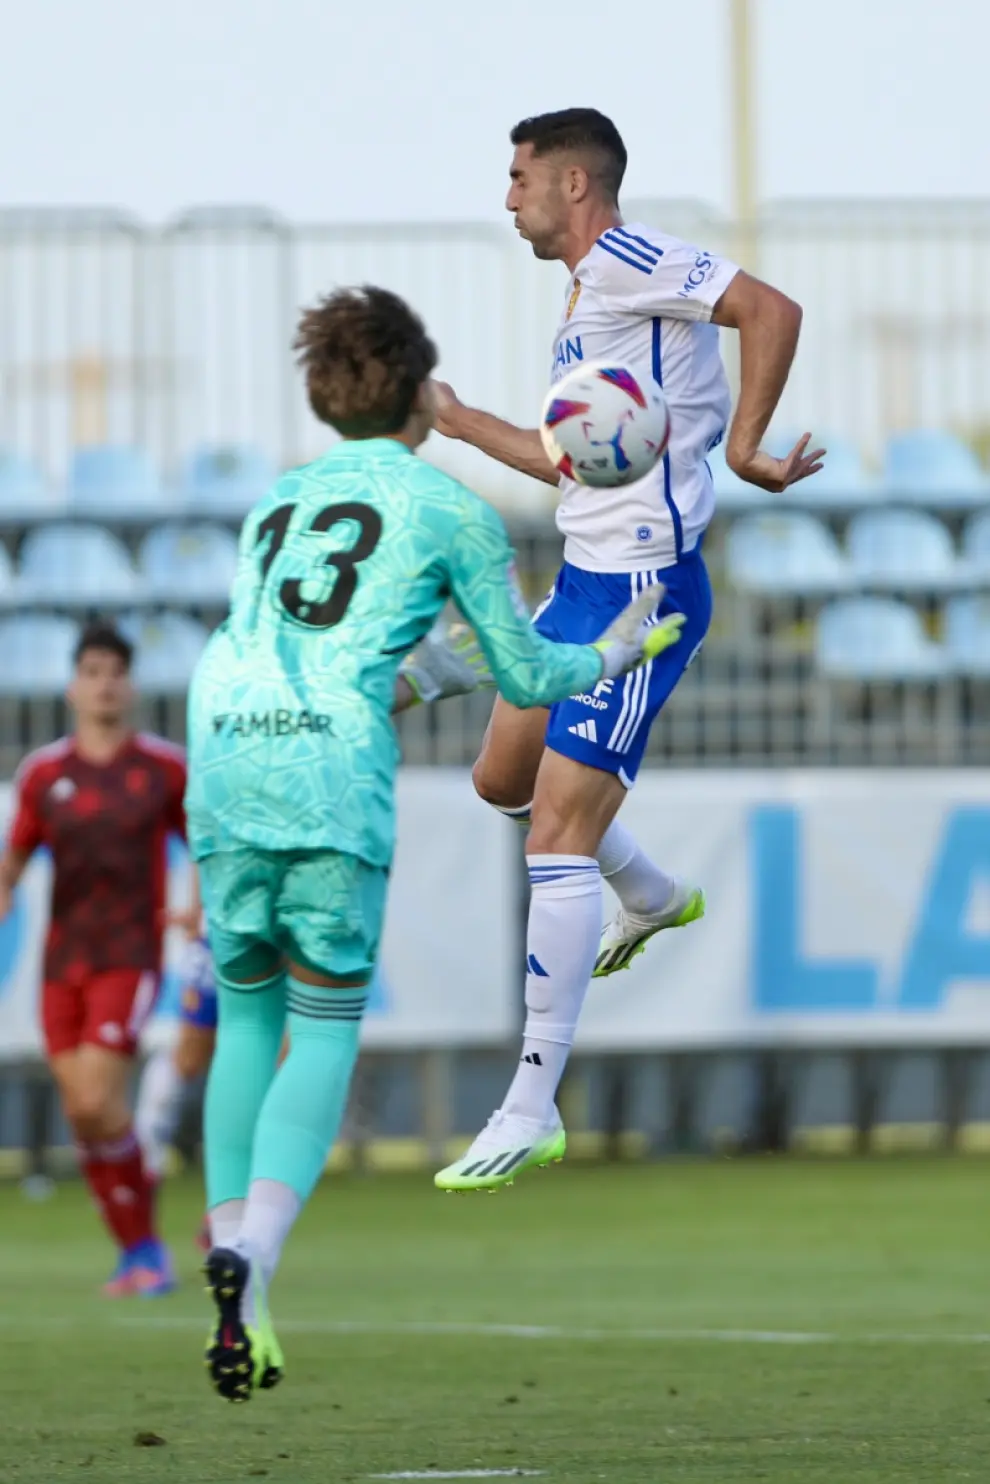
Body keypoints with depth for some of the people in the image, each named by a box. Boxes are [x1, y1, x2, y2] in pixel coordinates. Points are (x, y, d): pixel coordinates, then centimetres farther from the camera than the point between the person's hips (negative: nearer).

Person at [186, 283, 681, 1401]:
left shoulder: (273, 506, 23)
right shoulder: (448, 509, 10)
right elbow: (524, 676, 15)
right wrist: (615, 653, 34)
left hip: (220, 763, 4)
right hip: (333, 773, -4)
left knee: (247, 1018, 17)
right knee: (326, 1033, 0)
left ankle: (229, 1243, 8)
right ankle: (252, 1258, -19)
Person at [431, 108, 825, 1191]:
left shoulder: (628, 260, -12)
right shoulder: (585, 295, 17)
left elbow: (771, 310, -23)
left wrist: (743, 445, -26)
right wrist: (456, 420, 33)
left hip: (643, 593, -10)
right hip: (584, 583, 10)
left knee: (558, 838, -13)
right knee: (503, 779, 24)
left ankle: (532, 1110, -12)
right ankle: (652, 898, 48)